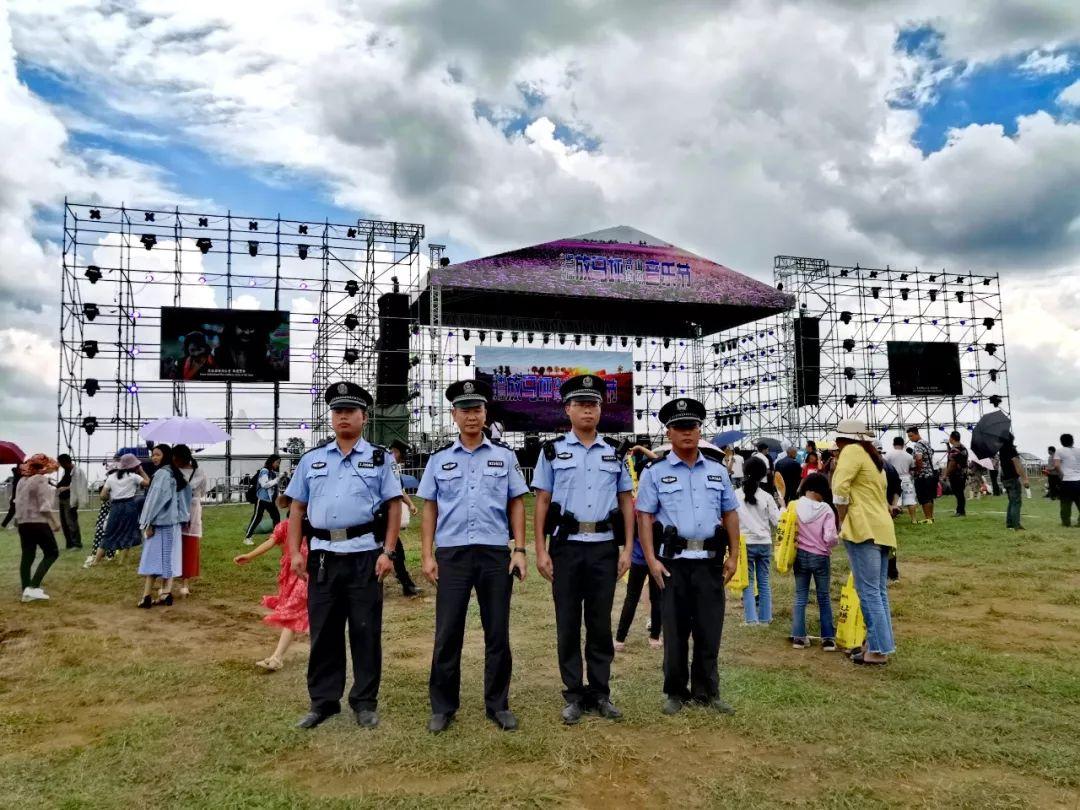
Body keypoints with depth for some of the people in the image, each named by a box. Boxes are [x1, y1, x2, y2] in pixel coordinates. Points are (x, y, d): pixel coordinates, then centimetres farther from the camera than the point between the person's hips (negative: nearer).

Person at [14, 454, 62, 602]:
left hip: (23, 522, 8)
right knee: (52, 553, 1)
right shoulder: (41, 479, -12)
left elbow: (18, 502, 16)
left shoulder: (22, 480, 12)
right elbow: (44, 505, -16)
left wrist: (18, 519, 22)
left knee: (27, 556, 10)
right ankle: (33, 587, -9)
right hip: (38, 522, -8)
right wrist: (55, 521, -11)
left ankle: (26, 590, 10)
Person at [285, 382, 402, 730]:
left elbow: (394, 507, 1)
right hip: (322, 555, 3)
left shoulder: (378, 459, 5)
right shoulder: (312, 460, 12)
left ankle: (365, 702, 17)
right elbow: (297, 508, 13)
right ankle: (323, 701, 23)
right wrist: (295, 552, 4)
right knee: (323, 630, 9)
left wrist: (388, 552, -7)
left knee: (366, 631, 4)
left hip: (365, 555, -2)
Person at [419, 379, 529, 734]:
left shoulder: (504, 455, 6)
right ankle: (443, 707, 19)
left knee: (498, 633, 8)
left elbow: (516, 505, 6)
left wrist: (519, 550, -1)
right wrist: (427, 556, 0)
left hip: (496, 554, 0)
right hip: (452, 555, 0)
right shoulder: (439, 458, 6)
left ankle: (498, 705, 22)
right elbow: (429, 509, 7)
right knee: (447, 634, 5)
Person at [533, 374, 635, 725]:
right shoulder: (553, 451, 3)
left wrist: (627, 548, 2)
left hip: (605, 547, 2)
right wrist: (541, 551, -5)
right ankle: (574, 696, 16)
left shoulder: (614, 452, 8)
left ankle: (600, 693, 20)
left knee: (601, 623, 9)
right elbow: (541, 503, 2)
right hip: (566, 547, -1)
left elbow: (627, 502, 10)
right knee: (568, 624, 5)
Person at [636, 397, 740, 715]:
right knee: (675, 630, 5)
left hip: (710, 560, 3)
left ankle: (707, 691, 22)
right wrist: (651, 560, -10)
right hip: (673, 561, -3)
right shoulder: (655, 472, 0)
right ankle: (675, 692, 20)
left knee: (710, 629, 8)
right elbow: (644, 517, -2)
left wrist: (733, 556, 7)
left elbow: (730, 513, 13)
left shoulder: (717, 470, 11)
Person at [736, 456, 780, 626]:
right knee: (764, 581, 12)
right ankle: (765, 618, 17)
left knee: (748, 582, 6)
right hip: (764, 543, 2)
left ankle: (751, 619, 1)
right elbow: (777, 521, -2)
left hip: (745, 543, -2)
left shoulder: (736, 495, -8)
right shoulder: (766, 497, -5)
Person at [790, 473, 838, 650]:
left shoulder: (795, 507, -7)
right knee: (824, 598, 11)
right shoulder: (826, 509, -14)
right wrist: (836, 541, 2)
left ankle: (799, 637, 13)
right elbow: (830, 538, -19)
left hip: (800, 556, 2)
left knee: (800, 597, 11)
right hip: (820, 557, -2)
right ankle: (828, 639, 14)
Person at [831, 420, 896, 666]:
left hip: (863, 529, -9)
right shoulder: (873, 456, 23)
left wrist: (842, 521, -6)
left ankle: (877, 650, -4)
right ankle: (880, 644, 17)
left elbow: (840, 489, -17)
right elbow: (879, 496, 18)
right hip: (881, 529, 9)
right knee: (879, 592, 12)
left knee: (868, 592, -6)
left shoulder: (852, 451, -5)